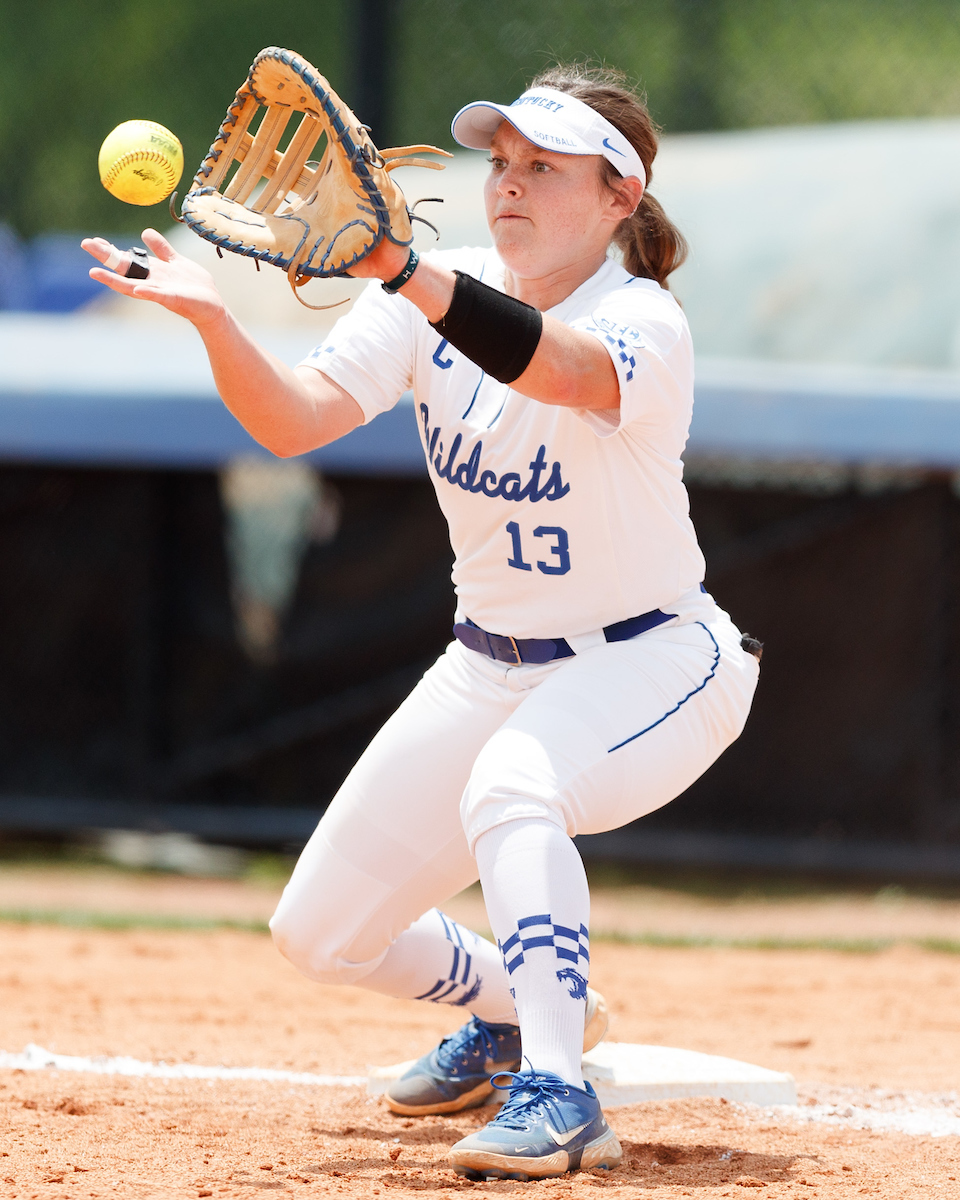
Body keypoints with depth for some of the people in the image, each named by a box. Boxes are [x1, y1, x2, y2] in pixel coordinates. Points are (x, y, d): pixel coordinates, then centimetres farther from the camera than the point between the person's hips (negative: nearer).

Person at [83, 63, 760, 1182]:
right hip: (489, 662, 7)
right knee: (320, 935, 6)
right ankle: (511, 1006, 37)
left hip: (649, 663, -7)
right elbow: (294, 417, -19)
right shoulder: (429, 299, -6)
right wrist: (213, 319, -39)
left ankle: (559, 1096, -33)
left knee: (508, 786, -39)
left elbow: (558, 367, -47)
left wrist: (399, 269, -62)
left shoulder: (644, 323, -22)